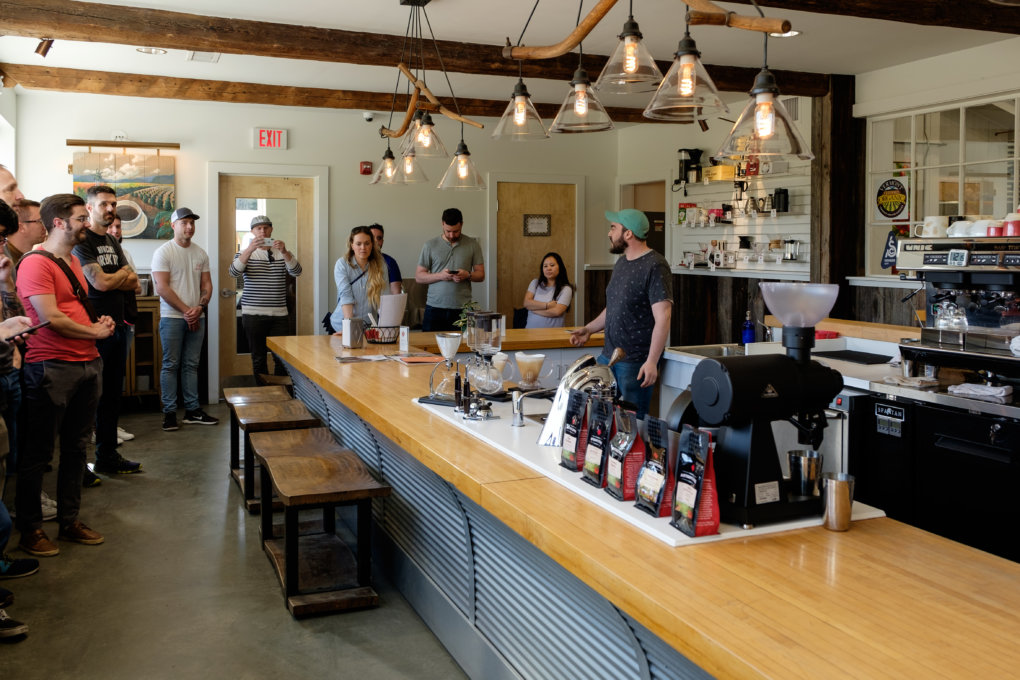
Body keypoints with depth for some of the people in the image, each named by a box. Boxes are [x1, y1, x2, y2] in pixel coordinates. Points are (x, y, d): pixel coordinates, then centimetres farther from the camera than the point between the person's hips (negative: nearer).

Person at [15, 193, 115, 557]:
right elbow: (51, 318, -20)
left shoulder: (73, 261, 17)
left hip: (87, 365, 9)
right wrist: (95, 332, -9)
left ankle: (69, 520, 26)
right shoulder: (36, 263, -12)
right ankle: (30, 529, 15)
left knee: (76, 446, 15)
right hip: (51, 368, -9)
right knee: (38, 452, 3)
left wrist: (101, 320, 7)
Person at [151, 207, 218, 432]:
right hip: (172, 317, -5)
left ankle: (192, 410, 14)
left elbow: (207, 284, 11)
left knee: (191, 364, 9)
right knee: (171, 365, 0)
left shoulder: (200, 253, 11)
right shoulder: (163, 252, -6)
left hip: (196, 317, 5)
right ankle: (169, 412, 6)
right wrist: (186, 311, -13)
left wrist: (200, 307, -8)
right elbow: (162, 288, -12)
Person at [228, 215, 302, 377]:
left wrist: (284, 252, -24)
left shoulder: (282, 254, 11)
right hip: (253, 314, -1)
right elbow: (234, 272, -13)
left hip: (280, 315, 1)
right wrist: (250, 249, -26)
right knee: (258, 358, 4)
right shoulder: (245, 253, 6)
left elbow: (296, 271, -7)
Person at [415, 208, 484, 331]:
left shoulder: (472, 245, 7)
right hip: (435, 308, 0)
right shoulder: (430, 245, 6)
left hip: (462, 309, 0)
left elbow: (481, 275, 8)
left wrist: (467, 275, -13)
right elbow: (419, 277, 4)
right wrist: (440, 276, -13)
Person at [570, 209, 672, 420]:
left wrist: (651, 362, -25)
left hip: (636, 362, -8)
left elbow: (662, 317, -20)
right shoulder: (621, 263, 13)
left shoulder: (654, 266, -15)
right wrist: (588, 329, 18)